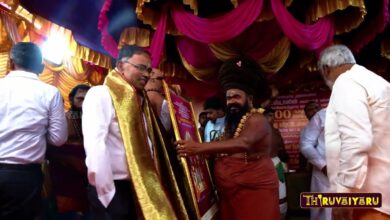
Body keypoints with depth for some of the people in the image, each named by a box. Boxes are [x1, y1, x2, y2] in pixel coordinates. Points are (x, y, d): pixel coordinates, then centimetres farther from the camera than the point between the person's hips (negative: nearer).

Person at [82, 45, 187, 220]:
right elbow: (95, 144, -21)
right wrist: (107, 191, -24)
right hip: (113, 188, -8)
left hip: (140, 187, 8)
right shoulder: (101, 94, -9)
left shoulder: (139, 99, 14)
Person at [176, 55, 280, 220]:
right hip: (230, 192, 7)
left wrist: (199, 148, -40)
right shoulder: (231, 122, 14)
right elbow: (223, 149, 6)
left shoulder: (256, 119, -13)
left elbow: (243, 143, -33)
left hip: (255, 190, -7)